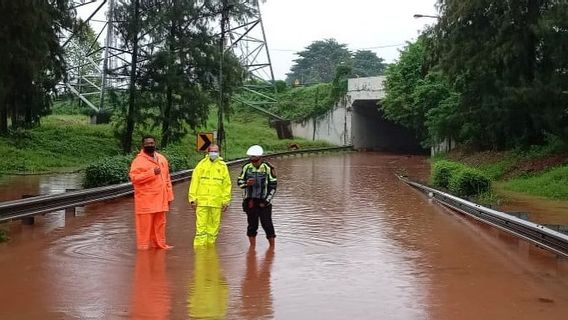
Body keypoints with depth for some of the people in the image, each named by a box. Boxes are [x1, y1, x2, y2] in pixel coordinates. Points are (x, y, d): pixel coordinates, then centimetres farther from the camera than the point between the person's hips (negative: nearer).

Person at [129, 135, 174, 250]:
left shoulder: (162, 159, 13)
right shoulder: (139, 160, -8)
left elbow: (167, 179, 17)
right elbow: (134, 177, -19)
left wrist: (169, 195, 13)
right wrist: (151, 173, -22)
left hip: (160, 199, 6)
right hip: (146, 200, -6)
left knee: (159, 223, 12)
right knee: (144, 224, -2)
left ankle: (159, 244, 22)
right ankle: (143, 246, 7)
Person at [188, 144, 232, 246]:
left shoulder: (223, 166, 7)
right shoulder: (201, 164, 5)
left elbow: (227, 185, 8)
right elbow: (194, 182, 4)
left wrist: (226, 201, 4)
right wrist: (193, 198, -1)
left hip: (216, 202, 1)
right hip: (202, 201, -1)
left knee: (214, 225, 5)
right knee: (201, 226, -3)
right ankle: (199, 245, 0)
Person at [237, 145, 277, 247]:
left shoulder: (268, 168, -7)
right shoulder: (246, 167, 2)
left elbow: (273, 186, -4)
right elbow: (239, 181, 9)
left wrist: (266, 201, -9)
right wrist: (246, 183, -14)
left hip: (264, 202, -3)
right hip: (250, 201, 3)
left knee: (267, 224, -3)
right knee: (252, 225, 9)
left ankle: (272, 246, 10)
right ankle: (252, 247, 19)